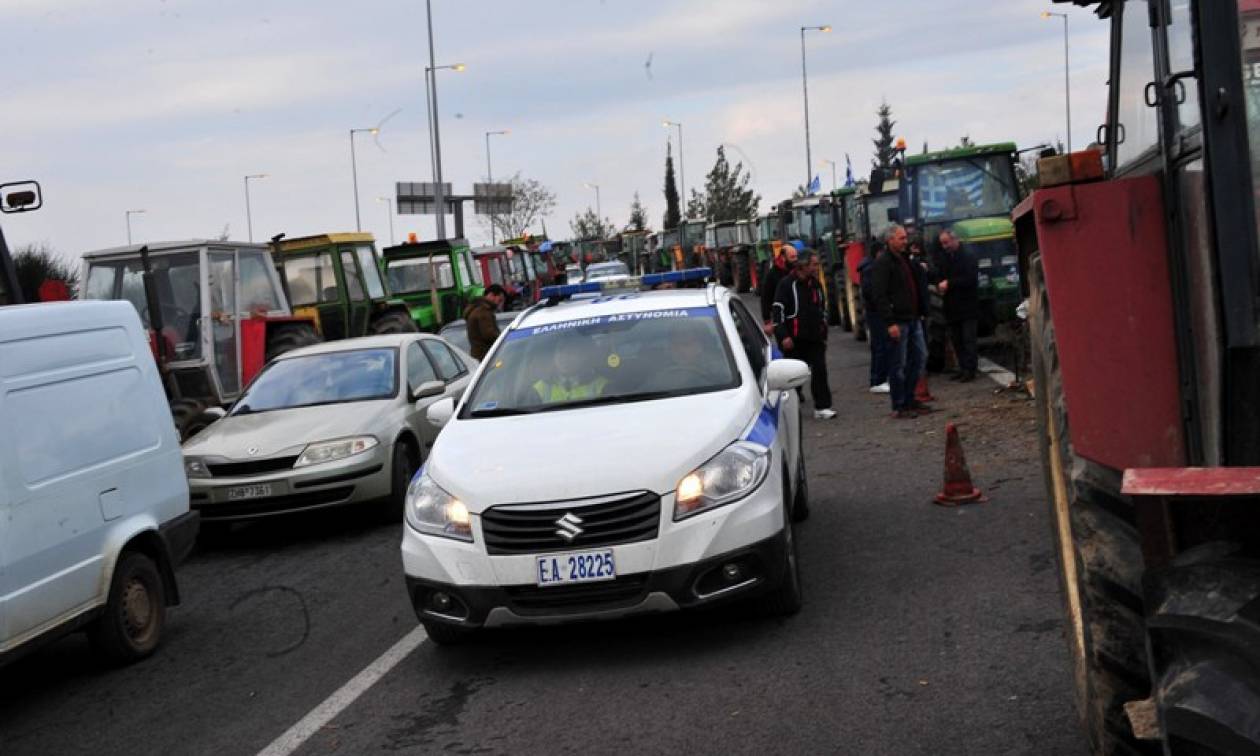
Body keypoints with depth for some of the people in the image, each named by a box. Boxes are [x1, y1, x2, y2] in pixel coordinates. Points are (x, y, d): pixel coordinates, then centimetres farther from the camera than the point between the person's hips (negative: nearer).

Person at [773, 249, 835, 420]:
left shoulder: (816, 285, 12)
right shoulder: (787, 284, -7)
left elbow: (823, 309, 22)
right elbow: (778, 310, -10)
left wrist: (823, 333, 19)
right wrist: (783, 336, -16)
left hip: (815, 338, 4)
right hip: (794, 339, -4)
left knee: (820, 370, -4)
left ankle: (822, 407, -2)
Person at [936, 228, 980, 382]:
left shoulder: (968, 257, -7)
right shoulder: (944, 258, 13)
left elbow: (970, 279, -16)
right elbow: (941, 277, 20)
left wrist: (949, 283, -17)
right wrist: (940, 285, -3)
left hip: (968, 306, -7)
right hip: (952, 306, 7)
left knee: (968, 339, -7)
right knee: (956, 340, 7)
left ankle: (970, 369, -5)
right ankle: (963, 368, 12)